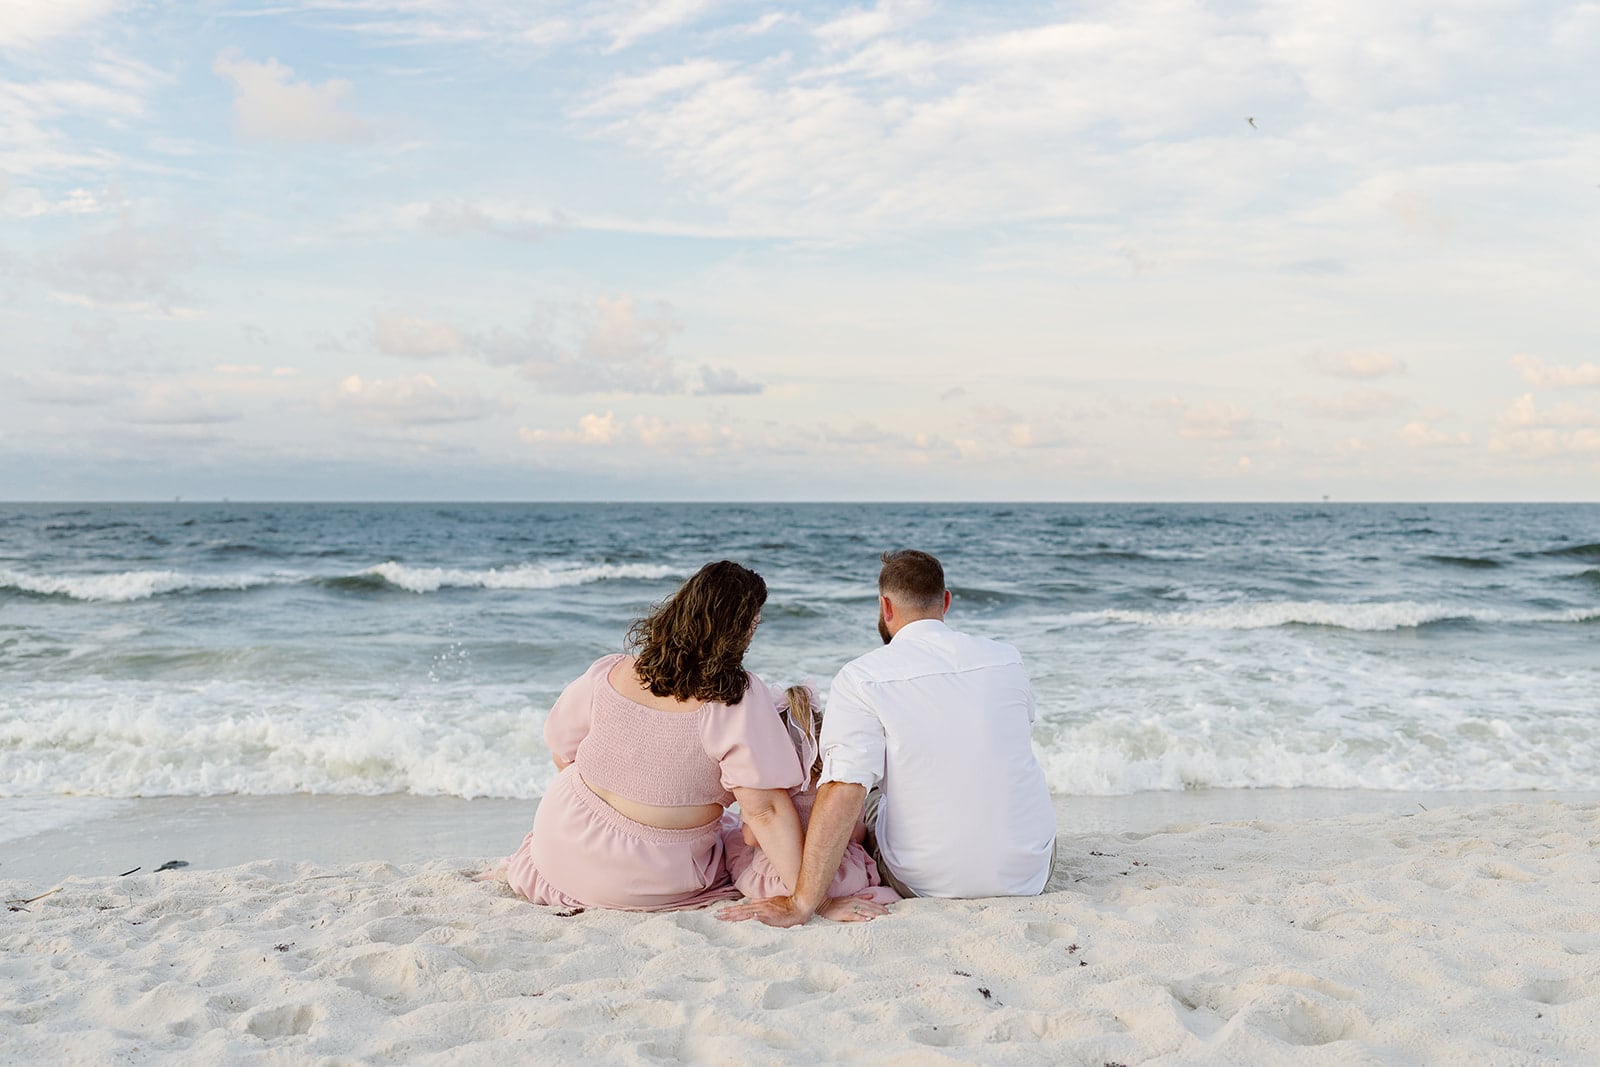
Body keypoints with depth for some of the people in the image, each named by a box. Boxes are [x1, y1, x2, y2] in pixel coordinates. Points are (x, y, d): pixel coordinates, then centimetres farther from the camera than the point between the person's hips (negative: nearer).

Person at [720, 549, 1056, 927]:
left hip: (928, 882, -2)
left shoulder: (859, 677, -14)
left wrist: (801, 903, -22)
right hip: (1028, 873, 2)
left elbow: (843, 791, -23)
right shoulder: (1007, 659, -1)